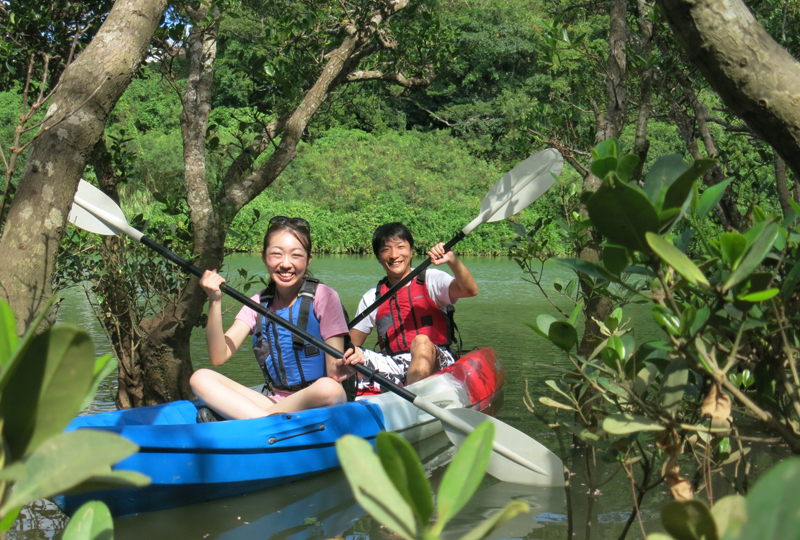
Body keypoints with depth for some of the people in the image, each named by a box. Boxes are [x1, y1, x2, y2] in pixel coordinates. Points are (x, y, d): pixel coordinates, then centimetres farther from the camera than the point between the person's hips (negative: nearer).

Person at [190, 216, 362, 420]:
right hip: (275, 401, 4)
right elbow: (219, 356, -2)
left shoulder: (323, 296, -3)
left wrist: (338, 371, -32)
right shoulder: (258, 303, 9)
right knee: (201, 378, -14)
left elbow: (334, 369, -8)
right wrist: (215, 302, -13)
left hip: (318, 403, -4)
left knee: (329, 388, -38)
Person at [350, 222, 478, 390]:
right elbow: (352, 343, 15)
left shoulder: (430, 279, 6)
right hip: (394, 367, 3)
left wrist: (452, 260, -31)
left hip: (434, 363, -3)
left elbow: (470, 290, -13)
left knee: (422, 343, -35)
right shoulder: (372, 297, 16)